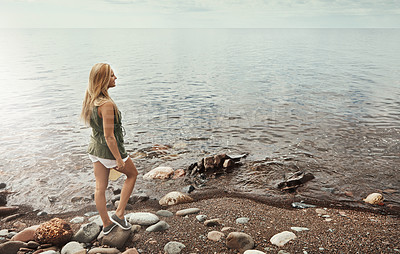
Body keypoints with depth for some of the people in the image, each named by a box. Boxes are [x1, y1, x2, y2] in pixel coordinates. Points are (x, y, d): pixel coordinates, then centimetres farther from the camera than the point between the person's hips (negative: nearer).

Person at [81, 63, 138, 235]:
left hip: (95, 148, 8)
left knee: (100, 188, 16)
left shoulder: (90, 100, 0)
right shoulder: (106, 104, -29)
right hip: (109, 150, -8)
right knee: (132, 174, 19)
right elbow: (109, 137, -27)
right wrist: (119, 159, -16)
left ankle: (107, 224, 35)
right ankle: (119, 214, 21)